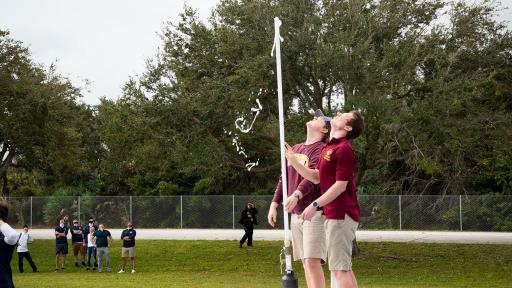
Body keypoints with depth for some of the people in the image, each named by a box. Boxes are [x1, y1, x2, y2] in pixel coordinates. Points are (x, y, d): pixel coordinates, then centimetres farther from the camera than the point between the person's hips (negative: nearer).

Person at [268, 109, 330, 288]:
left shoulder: (320, 149, -9)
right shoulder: (295, 149, 17)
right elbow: (284, 178, 21)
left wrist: (296, 195, -39)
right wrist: (274, 203, 12)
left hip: (314, 214, -8)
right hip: (295, 215, 8)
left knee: (312, 260, -15)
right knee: (305, 261, 9)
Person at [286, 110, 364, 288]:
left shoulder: (344, 149, -14)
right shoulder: (329, 147, 17)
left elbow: (340, 185, -19)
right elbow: (316, 177, 17)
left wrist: (315, 205, -19)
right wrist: (293, 161, 9)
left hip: (341, 215, -10)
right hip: (334, 214, 10)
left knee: (339, 268, -10)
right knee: (344, 267, 14)